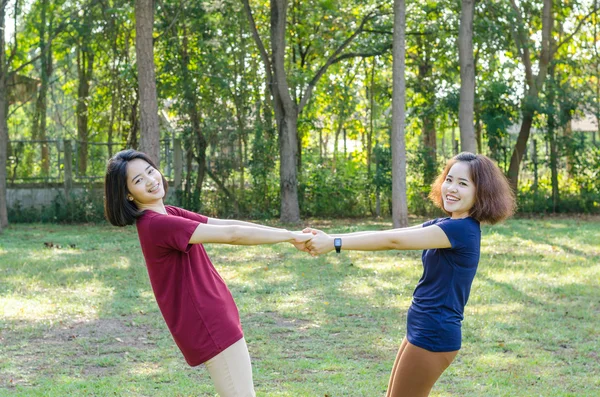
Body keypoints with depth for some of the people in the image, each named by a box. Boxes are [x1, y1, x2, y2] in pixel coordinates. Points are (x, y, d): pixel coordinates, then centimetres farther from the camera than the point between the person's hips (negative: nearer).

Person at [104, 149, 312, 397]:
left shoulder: (167, 215, 11)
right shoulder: (157, 224, -21)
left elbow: (224, 224, 3)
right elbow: (230, 234, -22)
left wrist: (289, 235, -3)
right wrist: (289, 236, -15)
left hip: (212, 320, 10)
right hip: (209, 326, -10)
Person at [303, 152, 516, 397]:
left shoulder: (462, 229, -19)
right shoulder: (444, 226, 10)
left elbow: (393, 241, -24)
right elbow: (389, 234, 2)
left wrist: (334, 243, -23)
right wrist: (328, 237, -9)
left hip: (434, 335, -10)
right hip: (424, 330, 10)